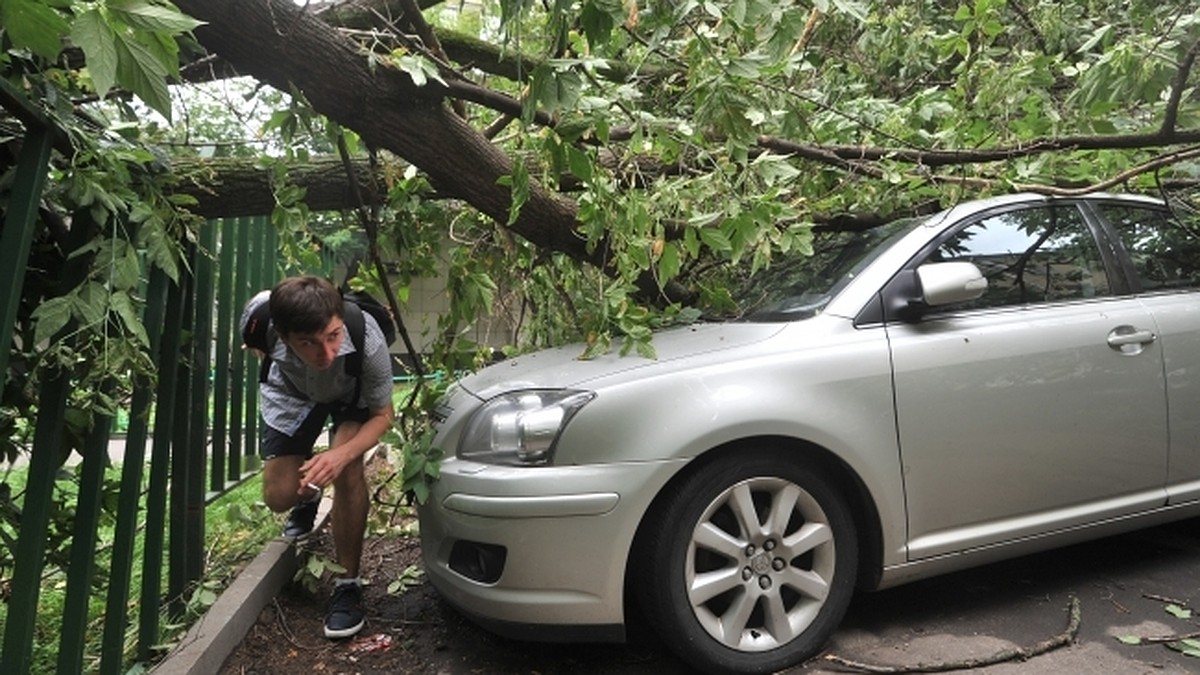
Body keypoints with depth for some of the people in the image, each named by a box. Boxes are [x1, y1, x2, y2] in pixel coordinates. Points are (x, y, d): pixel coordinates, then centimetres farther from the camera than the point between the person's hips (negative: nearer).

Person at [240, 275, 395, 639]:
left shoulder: (368, 342, -42)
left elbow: (382, 415, -26)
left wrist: (342, 454, -43)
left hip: (352, 391, -2)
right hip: (293, 390, 2)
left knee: (347, 470, -27)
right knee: (279, 496, -3)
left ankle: (348, 584, -9)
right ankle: (309, 495, 36)